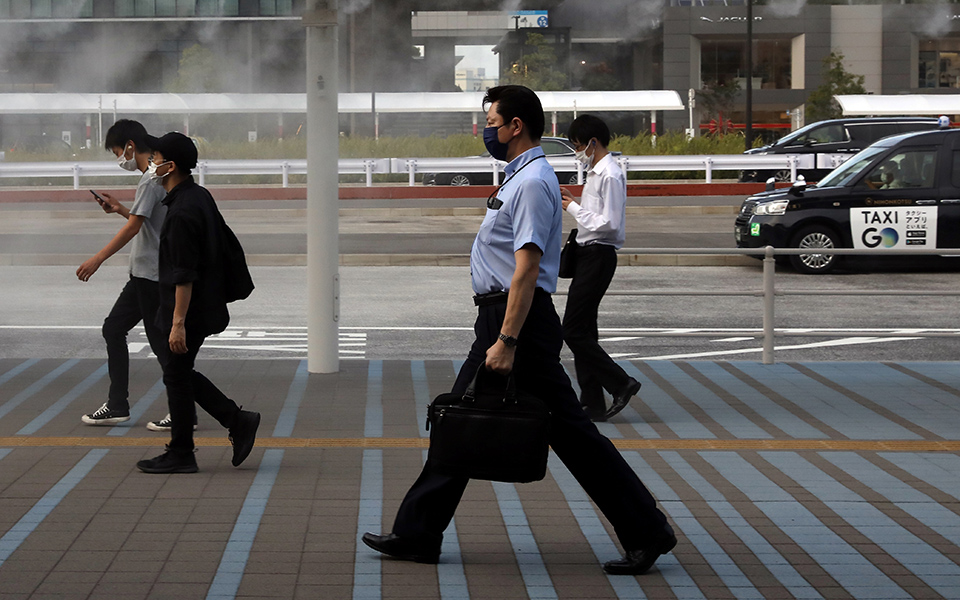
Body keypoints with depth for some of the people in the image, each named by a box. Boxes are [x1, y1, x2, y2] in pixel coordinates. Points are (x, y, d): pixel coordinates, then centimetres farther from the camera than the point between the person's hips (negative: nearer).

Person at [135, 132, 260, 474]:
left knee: (177, 377, 1)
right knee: (180, 374, 17)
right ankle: (237, 421, 15)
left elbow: (184, 275, -24)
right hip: (206, 304, 10)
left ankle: (180, 455, 10)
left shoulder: (182, 213, -22)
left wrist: (178, 323, -23)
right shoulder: (200, 197, 9)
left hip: (188, 310, -10)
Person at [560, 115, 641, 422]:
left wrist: (575, 209, -15)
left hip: (599, 255, -10)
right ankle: (593, 403, 12)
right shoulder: (596, 172, 16)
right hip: (589, 255, 10)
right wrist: (575, 203, 10)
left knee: (574, 331, -10)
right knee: (583, 331, 9)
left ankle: (621, 383, -3)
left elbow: (610, 223, -22)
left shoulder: (610, 175, -15)